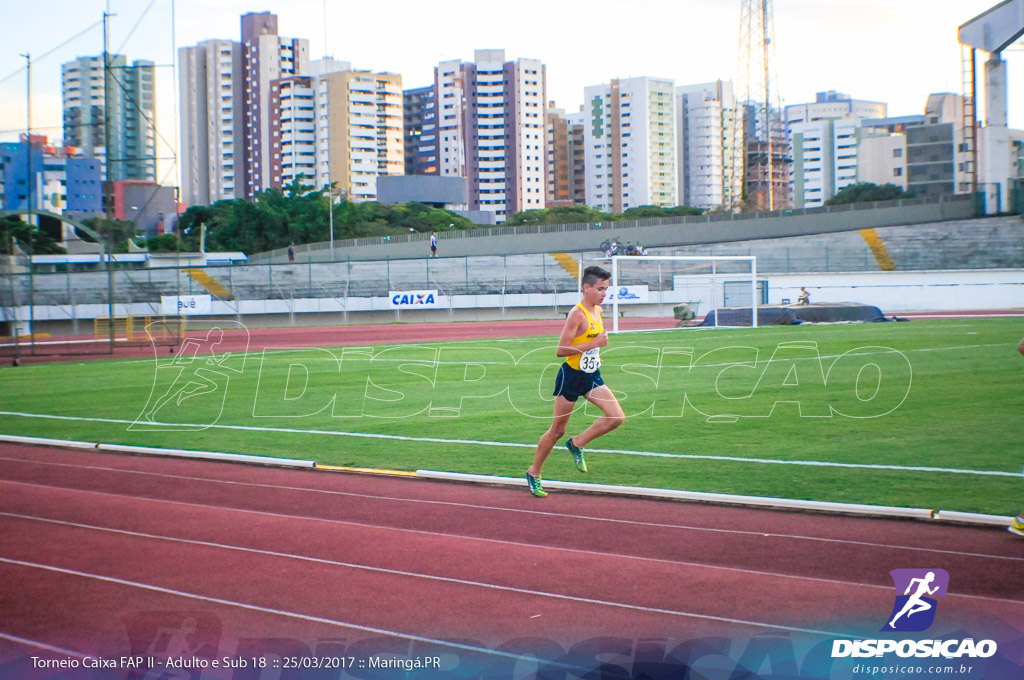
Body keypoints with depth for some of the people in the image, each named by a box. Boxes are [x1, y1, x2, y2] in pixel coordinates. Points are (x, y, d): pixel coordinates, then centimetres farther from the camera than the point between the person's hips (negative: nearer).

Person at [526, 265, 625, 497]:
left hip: (592, 376, 7)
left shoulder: (597, 311, 6)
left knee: (617, 417, -9)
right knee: (557, 430, 4)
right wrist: (594, 344, -26)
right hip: (571, 376, -7)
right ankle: (533, 473, 21)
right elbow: (561, 350, -25)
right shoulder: (577, 314, -20)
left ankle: (577, 444, 10)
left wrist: (595, 354, 12)